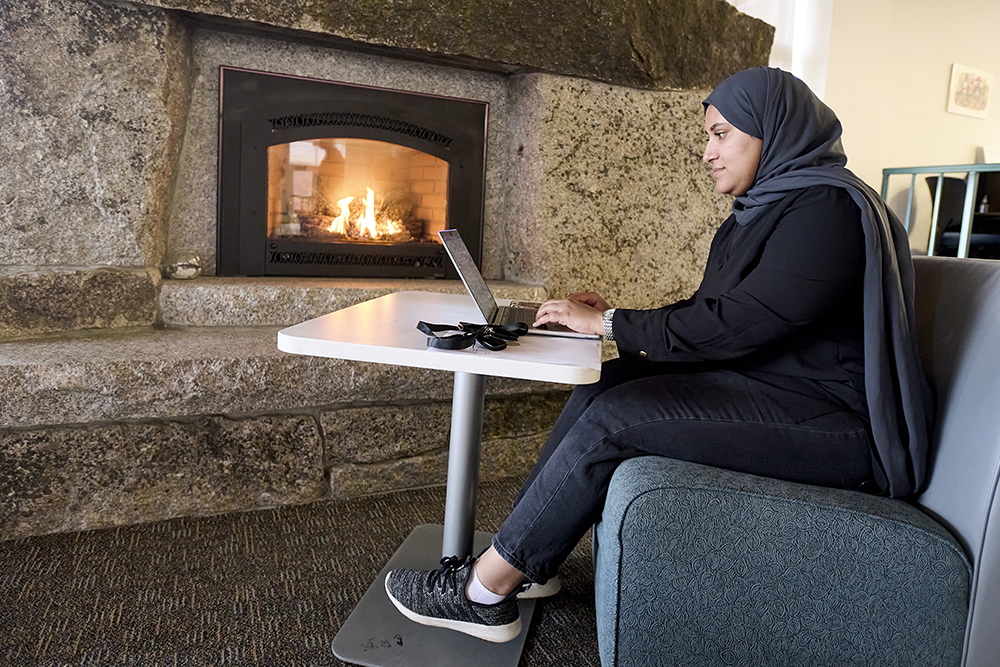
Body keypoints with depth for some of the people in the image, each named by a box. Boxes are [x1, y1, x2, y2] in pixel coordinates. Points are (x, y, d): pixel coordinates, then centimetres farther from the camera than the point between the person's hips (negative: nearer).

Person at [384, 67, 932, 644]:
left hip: (832, 422, -9)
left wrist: (606, 324, -15)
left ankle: (485, 589, -9)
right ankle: (526, 563, 1)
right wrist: (614, 315, 4)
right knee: (604, 382, -4)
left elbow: (734, 324, -24)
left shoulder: (829, 209, -16)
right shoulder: (771, 205, 16)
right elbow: (712, 310, 16)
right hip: (763, 378, 10)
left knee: (614, 417, -22)